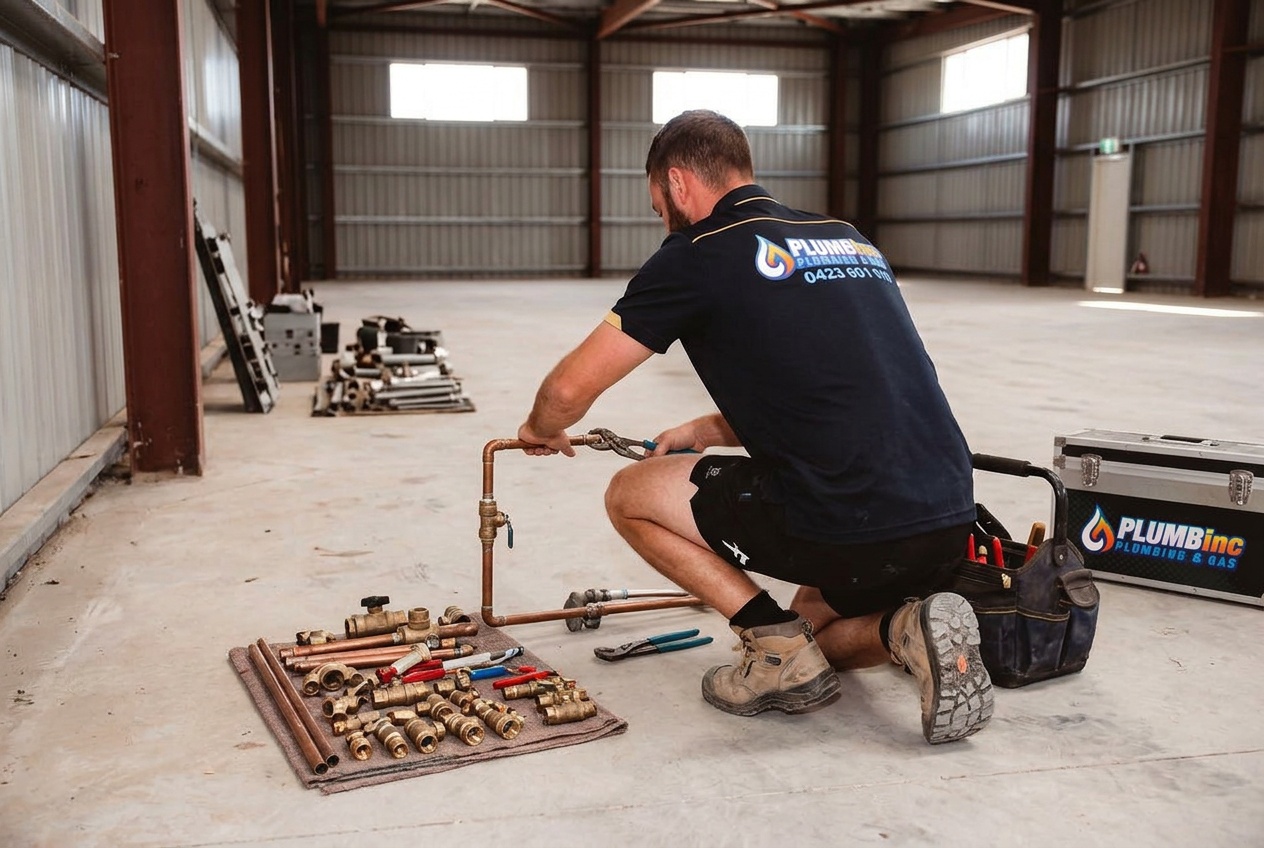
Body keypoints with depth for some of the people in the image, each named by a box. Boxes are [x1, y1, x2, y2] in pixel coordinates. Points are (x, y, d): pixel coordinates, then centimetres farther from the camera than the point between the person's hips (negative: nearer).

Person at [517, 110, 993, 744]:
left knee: (631, 495, 12)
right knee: (812, 628, 35)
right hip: (949, 518, 8)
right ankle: (908, 628, 4)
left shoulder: (698, 256, -3)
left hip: (848, 527, -8)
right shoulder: (847, 238, 18)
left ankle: (780, 647, 5)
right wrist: (711, 430, 32)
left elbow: (569, 390, 0)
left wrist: (541, 428, 24)